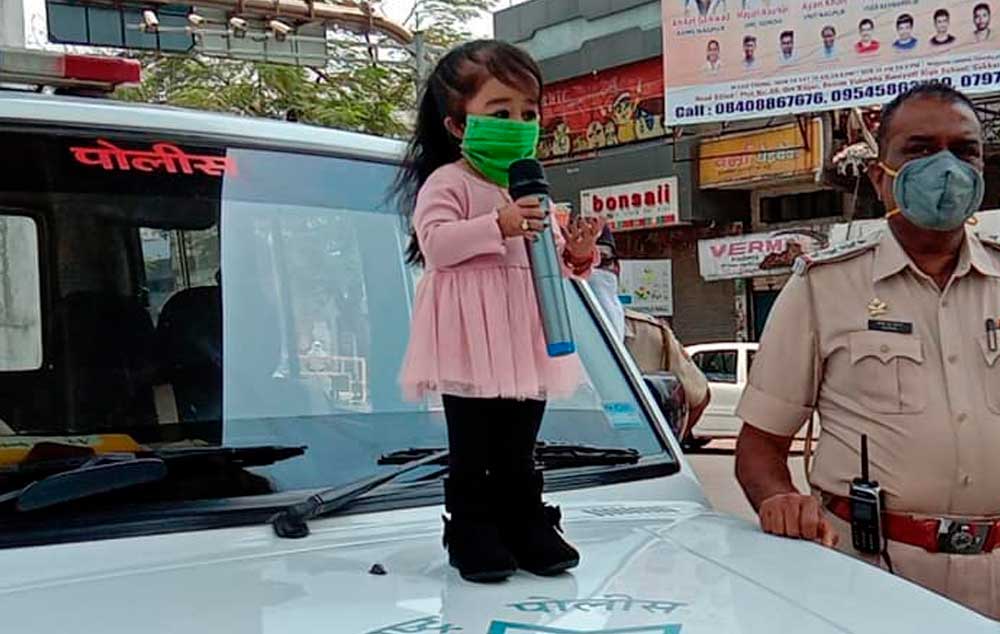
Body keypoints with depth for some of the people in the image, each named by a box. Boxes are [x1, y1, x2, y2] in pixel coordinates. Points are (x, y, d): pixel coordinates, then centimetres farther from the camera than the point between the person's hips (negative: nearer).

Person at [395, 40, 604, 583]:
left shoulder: (532, 190, 18)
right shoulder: (447, 182, -6)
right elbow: (435, 242, -20)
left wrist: (576, 254, 2)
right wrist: (498, 227, -27)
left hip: (523, 337, 7)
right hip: (470, 337, -7)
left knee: (519, 449, 14)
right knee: (473, 447, -1)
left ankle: (526, 528, 23)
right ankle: (472, 533, 9)